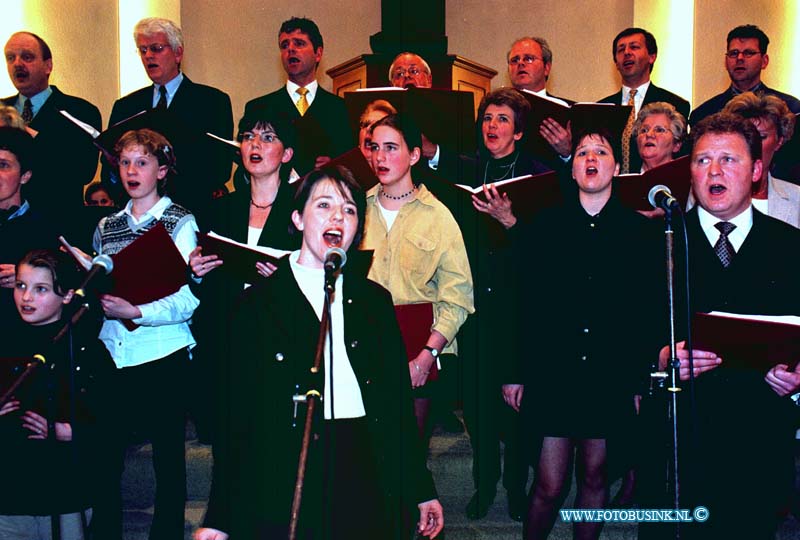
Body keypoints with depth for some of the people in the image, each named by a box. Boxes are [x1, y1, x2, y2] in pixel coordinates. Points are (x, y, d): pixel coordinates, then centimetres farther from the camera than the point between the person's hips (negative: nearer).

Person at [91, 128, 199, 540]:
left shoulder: (181, 224, -1)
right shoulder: (106, 226, 14)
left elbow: (188, 300, -11)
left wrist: (136, 312, -22)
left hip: (163, 355, -4)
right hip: (112, 355, 4)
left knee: (168, 457, 4)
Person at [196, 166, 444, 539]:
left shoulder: (374, 299, 11)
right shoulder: (259, 302, 0)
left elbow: (398, 397, 11)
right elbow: (238, 411, -2)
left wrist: (421, 491, 11)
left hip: (367, 477, 3)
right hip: (283, 489, -3)